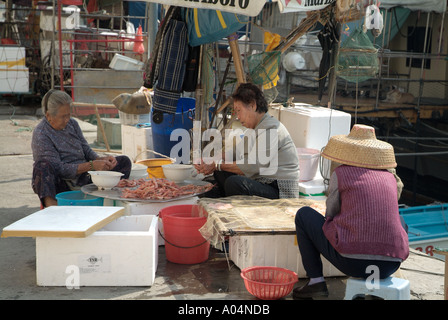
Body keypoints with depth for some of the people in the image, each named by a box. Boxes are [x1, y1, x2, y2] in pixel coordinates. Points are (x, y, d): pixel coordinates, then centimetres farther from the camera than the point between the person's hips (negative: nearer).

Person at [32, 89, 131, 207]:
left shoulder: (72, 123, 7)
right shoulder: (40, 135, -14)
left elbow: (86, 150, 11)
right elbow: (59, 169, -20)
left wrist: (102, 159, -11)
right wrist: (91, 165, -25)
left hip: (84, 178, 6)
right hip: (62, 185, -6)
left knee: (124, 161, -2)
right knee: (42, 166, -38)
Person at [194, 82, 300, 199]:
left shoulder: (271, 129, -17)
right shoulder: (253, 129, 16)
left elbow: (250, 168, -23)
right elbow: (236, 155, 14)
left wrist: (217, 166, -14)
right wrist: (210, 164, -3)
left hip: (281, 192, -10)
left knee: (234, 182, -29)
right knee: (221, 173, 10)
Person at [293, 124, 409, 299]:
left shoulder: (341, 173, 3)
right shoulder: (391, 177, 13)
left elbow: (330, 215, 10)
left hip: (351, 261, -3)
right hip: (390, 266, 4)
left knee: (303, 214, 17)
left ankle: (316, 281, 11)